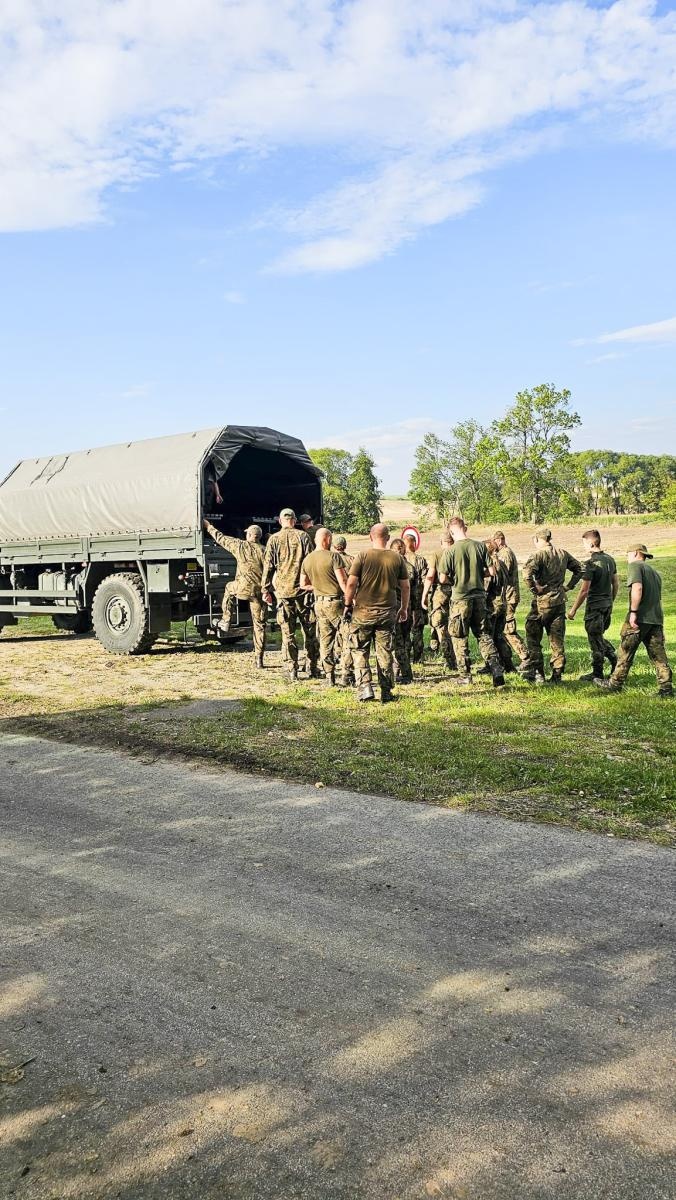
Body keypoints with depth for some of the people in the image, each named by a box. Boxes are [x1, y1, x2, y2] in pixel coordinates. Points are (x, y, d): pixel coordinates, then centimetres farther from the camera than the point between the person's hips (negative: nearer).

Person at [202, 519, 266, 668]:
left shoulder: (240, 545, 1)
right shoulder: (263, 551, -1)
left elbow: (220, 538, 16)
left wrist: (209, 526, 32)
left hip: (242, 588, -1)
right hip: (259, 591, 1)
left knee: (229, 588, 36)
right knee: (259, 626, 9)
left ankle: (226, 621, 30)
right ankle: (259, 660, 10)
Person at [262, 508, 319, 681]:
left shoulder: (274, 539, 2)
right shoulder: (302, 536, 1)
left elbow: (268, 566, 3)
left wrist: (266, 590, 9)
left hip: (283, 591, 0)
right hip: (302, 589, 0)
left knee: (288, 633, 4)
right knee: (309, 630, 10)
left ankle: (292, 671, 4)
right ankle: (312, 668, 14)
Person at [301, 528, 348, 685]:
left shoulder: (306, 560, 7)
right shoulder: (333, 557, -13)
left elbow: (303, 585, 13)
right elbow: (343, 581, -16)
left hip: (319, 603, 6)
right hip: (335, 602, -6)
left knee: (325, 640, 9)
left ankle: (330, 677, 11)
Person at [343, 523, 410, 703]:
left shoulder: (362, 556, -6)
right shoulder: (397, 558, 1)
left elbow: (351, 583, -8)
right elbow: (406, 586, 5)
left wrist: (348, 604, 5)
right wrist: (404, 608, 17)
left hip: (363, 610, -2)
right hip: (388, 612, 2)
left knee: (360, 651, 9)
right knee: (385, 653, 10)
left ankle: (365, 688, -1)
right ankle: (386, 692, 13)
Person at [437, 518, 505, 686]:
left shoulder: (450, 551, -12)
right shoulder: (480, 546, -2)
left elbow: (442, 579, -12)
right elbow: (491, 571, -1)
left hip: (460, 598, -3)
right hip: (479, 596, 4)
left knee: (460, 638, 9)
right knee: (483, 634, 13)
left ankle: (465, 675, 13)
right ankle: (497, 670, 2)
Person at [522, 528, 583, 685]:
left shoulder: (539, 555, -12)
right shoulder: (563, 554, 8)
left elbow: (527, 572, -28)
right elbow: (579, 569, 18)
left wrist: (535, 588, -16)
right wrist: (568, 586, 15)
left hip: (542, 602, -6)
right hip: (560, 601, 6)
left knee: (533, 638, 5)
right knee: (557, 640, 11)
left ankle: (537, 673, 3)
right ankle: (557, 675, 13)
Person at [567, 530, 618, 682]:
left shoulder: (591, 563, -18)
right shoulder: (610, 560, 6)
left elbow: (584, 590, -18)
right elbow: (616, 584, 14)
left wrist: (573, 610, -11)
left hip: (594, 607, -8)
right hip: (607, 606, 8)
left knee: (595, 641, 3)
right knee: (599, 637, 22)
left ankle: (597, 674, 11)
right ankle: (615, 659, 12)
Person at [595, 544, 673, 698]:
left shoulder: (635, 565, -2)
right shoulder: (655, 571, 23)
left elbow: (637, 588, -18)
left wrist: (633, 612, -19)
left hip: (639, 618, -7)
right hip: (657, 618, 7)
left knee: (626, 652, 3)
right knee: (658, 655, 6)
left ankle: (615, 684, 11)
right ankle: (666, 689, 4)